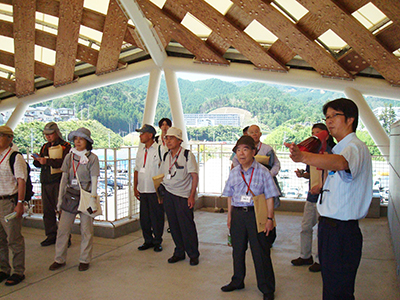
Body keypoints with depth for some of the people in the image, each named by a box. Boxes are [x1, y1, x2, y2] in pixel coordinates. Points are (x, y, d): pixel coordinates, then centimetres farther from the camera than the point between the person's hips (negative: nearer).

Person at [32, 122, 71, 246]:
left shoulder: (65, 146, -1)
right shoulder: (45, 147, 19)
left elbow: (64, 162, -17)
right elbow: (38, 165, 17)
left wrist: (47, 161, -26)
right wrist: (37, 160, -5)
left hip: (59, 182, -6)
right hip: (46, 182, 6)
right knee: (47, 210, 9)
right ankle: (51, 236, 19)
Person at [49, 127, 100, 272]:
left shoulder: (92, 158, -4)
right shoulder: (69, 156, 6)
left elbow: (94, 181, -5)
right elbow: (64, 179, 11)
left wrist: (93, 200, -9)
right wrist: (60, 199, 10)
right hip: (70, 196, 3)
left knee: (86, 230, 4)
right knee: (63, 229, 4)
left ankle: (84, 260, 19)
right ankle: (59, 259, 20)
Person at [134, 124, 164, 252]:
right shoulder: (140, 150, 12)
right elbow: (137, 170, 17)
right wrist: (135, 187, 11)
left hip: (155, 190, -6)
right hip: (143, 190, 6)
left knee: (157, 217, 3)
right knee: (144, 218, 11)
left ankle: (157, 242, 18)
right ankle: (148, 240, 25)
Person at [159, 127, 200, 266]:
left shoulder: (187, 155, -8)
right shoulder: (166, 156, 10)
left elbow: (195, 176, -9)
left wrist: (192, 195, -15)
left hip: (183, 195, -5)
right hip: (168, 194, 5)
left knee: (187, 225, -2)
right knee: (173, 225, 9)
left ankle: (193, 254, 14)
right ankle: (179, 252, 23)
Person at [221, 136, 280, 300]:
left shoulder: (262, 172, -7)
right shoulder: (234, 172, 6)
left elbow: (269, 197, -5)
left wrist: (269, 218, -9)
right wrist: (230, 216, 11)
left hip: (256, 214, -4)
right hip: (237, 214, 4)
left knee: (260, 252, 2)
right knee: (238, 250, 16)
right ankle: (237, 281, 36)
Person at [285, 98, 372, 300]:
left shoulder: (356, 147, -16)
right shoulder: (339, 148, 17)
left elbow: (340, 163, -40)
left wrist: (304, 157, -56)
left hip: (342, 231, -10)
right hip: (329, 227, 10)